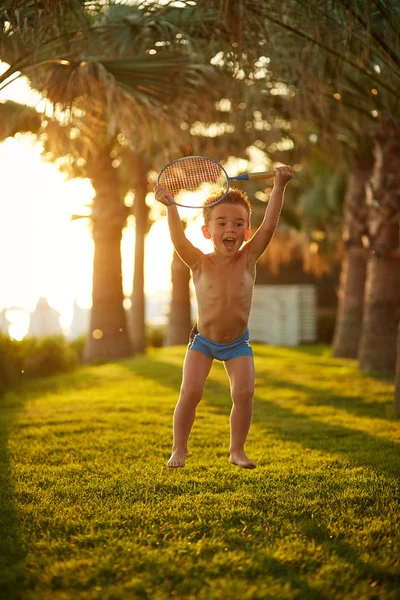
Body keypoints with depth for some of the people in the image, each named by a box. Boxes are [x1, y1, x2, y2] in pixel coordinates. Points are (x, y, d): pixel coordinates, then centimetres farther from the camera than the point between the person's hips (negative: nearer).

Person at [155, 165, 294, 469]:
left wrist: (279, 187, -30)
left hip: (238, 343, 1)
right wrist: (170, 207, -44)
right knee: (190, 392, -12)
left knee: (244, 392, -13)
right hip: (203, 340, -1)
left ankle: (237, 450, 5)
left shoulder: (248, 259, -12)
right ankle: (179, 449, 6)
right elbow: (178, 239, -31)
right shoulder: (200, 264, -15)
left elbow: (269, 227, -22)